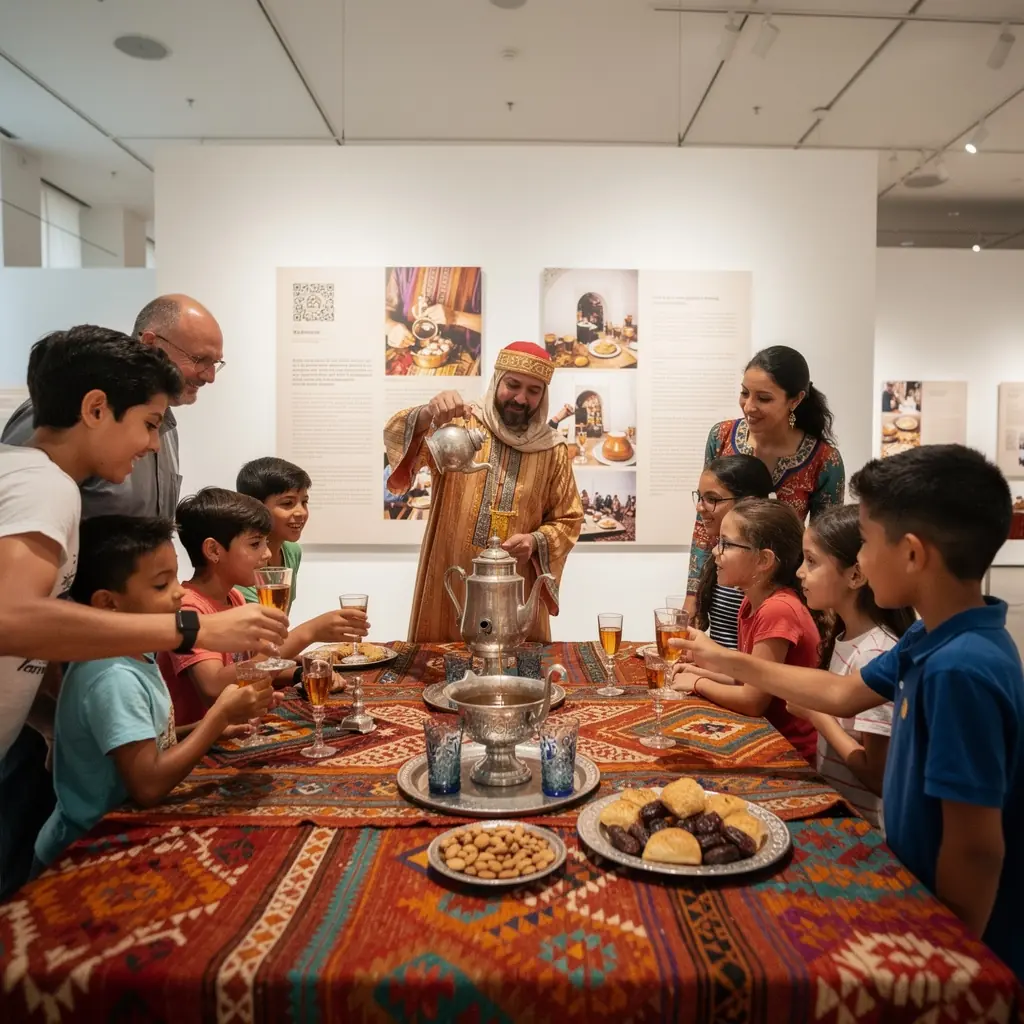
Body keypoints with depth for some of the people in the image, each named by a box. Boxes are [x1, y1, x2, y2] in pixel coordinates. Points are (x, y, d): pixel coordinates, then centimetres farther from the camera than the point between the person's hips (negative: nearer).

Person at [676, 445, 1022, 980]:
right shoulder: (935, 638, -3)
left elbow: (977, 849, -27)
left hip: (961, 934, -7)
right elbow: (843, 693, 12)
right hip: (927, 896, 8)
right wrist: (728, 661, 14)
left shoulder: (961, 668, -31)